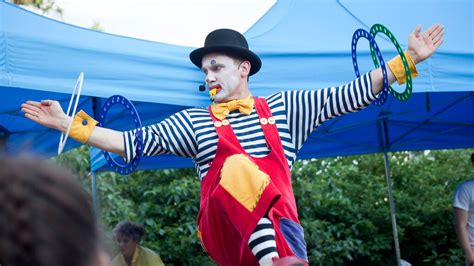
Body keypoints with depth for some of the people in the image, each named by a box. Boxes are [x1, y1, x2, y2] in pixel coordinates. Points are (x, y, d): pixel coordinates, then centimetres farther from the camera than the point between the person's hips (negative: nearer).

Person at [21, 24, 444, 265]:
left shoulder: (283, 107, 17)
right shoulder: (194, 122, 16)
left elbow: (349, 96, 14)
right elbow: (131, 143, 12)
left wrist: (407, 60, 7)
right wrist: (68, 124, 5)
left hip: (279, 226, 2)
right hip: (224, 231, -2)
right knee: (239, 165, -31)